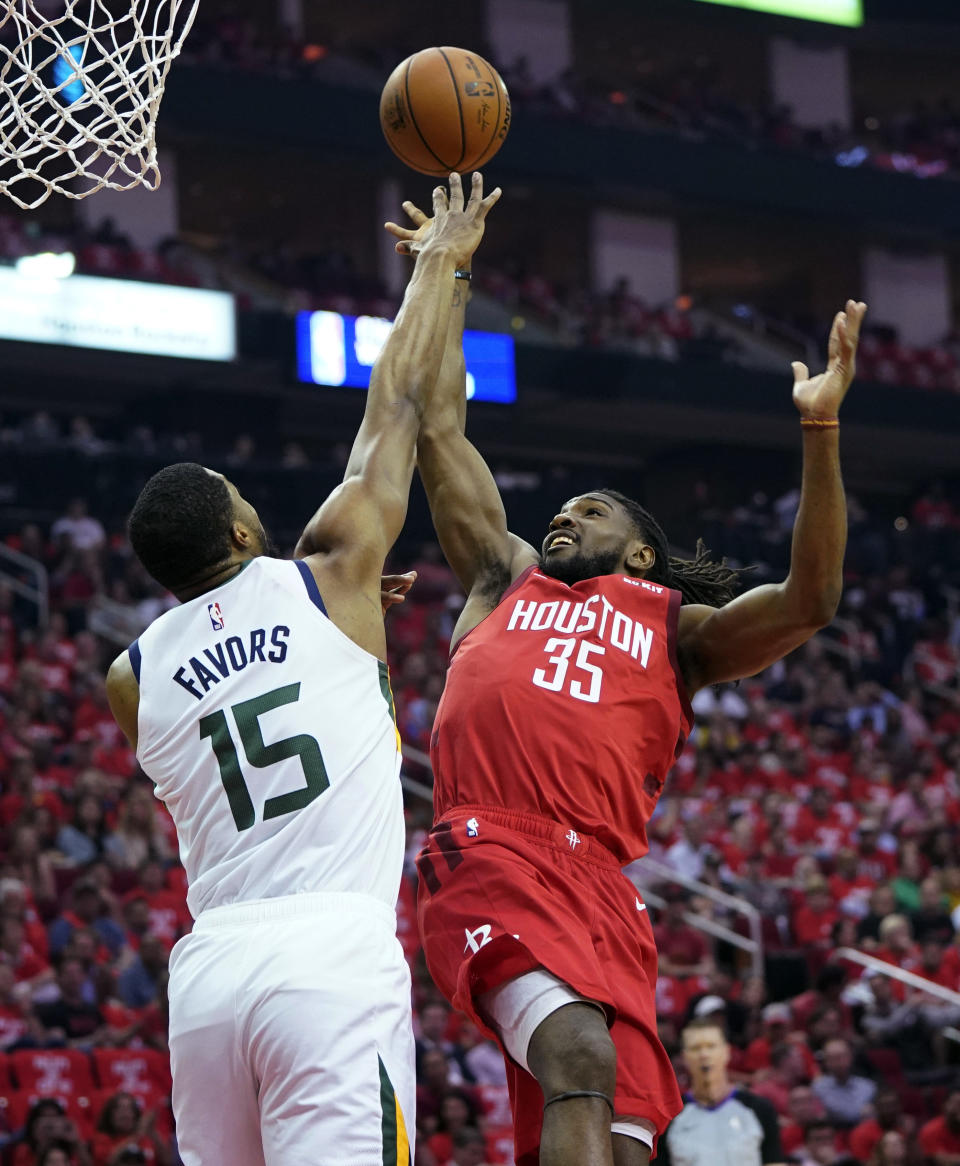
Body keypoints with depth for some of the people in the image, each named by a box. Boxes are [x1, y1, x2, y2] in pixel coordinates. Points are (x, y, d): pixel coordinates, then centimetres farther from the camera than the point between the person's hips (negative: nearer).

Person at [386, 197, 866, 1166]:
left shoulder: (676, 629, 26)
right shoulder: (505, 579, 29)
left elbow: (808, 600, 9)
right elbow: (440, 426, 33)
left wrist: (819, 428, 2)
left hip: (599, 884, 2)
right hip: (488, 856, -2)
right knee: (581, 1058, -28)